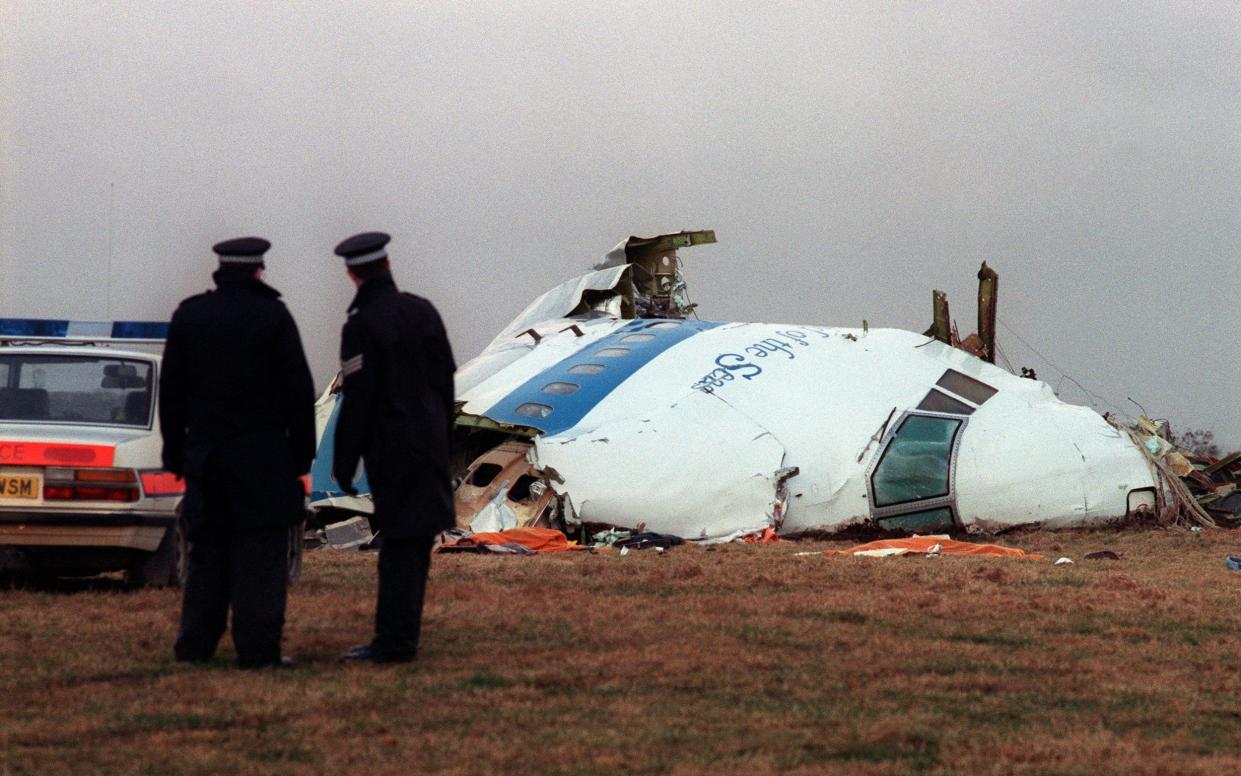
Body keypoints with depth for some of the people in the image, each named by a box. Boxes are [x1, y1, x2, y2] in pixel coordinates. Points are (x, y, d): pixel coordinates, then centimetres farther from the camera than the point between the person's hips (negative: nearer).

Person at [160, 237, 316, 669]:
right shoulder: (273, 316, -5)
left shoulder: (188, 316, 5)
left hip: (204, 451, 3)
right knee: (260, 553, -2)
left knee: (207, 551, 10)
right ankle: (257, 648, -6)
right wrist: (302, 452, 2)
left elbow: (171, 390, 7)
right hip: (262, 455, -3)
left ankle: (195, 645, 10)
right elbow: (298, 390, -5)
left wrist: (175, 452, 13)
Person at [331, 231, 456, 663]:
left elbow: (357, 401, -14)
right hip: (431, 443, 6)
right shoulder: (423, 311, 5)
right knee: (416, 542, 9)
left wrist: (343, 465, -8)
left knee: (399, 544, -5)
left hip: (391, 448, -6)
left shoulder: (362, 326, -14)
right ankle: (398, 637, 14)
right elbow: (446, 380, 11)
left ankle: (396, 641, -4)